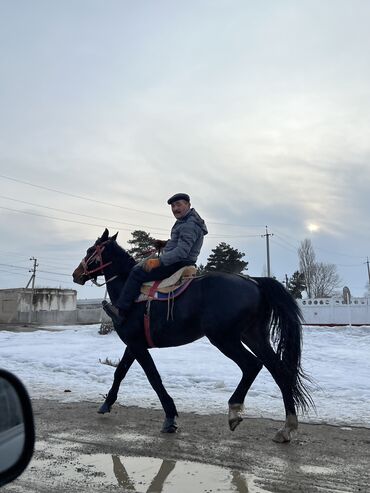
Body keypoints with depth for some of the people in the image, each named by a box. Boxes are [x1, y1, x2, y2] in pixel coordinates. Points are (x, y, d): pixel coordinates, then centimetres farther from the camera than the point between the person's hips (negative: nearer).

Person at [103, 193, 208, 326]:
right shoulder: (185, 222, 16)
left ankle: (121, 312, -14)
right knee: (137, 268, 17)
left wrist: (158, 261, -29)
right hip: (178, 263, 11)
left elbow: (182, 252, -27)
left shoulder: (189, 225, -18)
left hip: (178, 264, -11)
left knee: (137, 273, -15)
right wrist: (166, 244, 10)